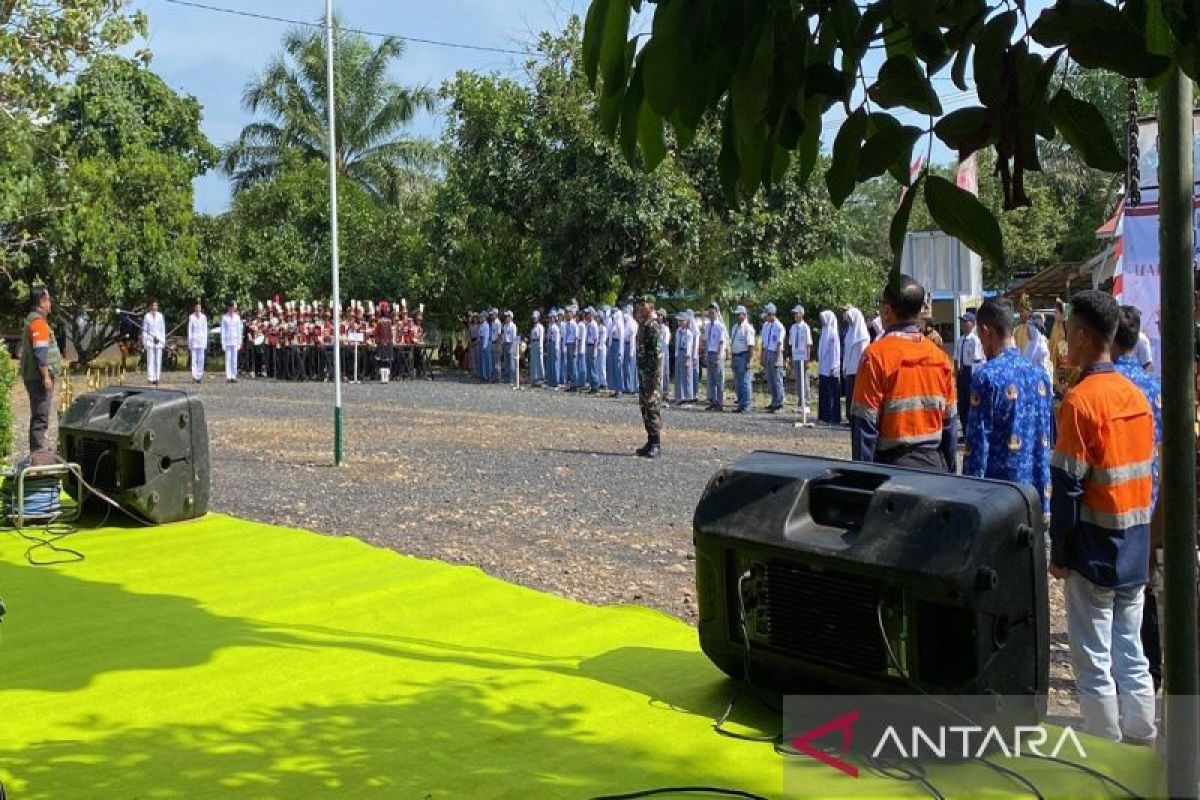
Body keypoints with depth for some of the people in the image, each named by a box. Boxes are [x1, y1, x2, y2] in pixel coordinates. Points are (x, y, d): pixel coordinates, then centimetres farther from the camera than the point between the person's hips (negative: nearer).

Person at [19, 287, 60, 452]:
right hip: (39, 376, -11)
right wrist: (46, 376, -22)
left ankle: (39, 447, 24)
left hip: (33, 376, 11)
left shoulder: (32, 319, 17)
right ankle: (38, 449, -7)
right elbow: (40, 352, -21)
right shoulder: (38, 321, -15)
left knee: (39, 414, 17)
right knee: (40, 415, -8)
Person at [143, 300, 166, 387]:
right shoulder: (147, 316, 1)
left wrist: (163, 341, 4)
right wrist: (144, 341, -1)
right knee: (150, 360, -4)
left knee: (158, 360, 1)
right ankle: (151, 378, -2)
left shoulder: (160, 316, 4)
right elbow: (144, 330, 4)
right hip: (150, 340, -1)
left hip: (159, 340, 1)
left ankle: (157, 378, 6)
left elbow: (163, 329, 8)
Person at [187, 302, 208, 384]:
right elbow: (189, 330, 2)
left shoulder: (204, 317, 7)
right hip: (194, 340, -2)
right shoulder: (191, 317, 0)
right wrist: (189, 343, -1)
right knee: (194, 359, -4)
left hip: (202, 340, 2)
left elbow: (205, 330, 11)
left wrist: (206, 342, 8)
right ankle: (194, 376, -2)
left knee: (201, 359, 0)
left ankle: (199, 376, 5)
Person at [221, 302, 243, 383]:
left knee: (234, 359, 1)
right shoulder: (224, 318, 2)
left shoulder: (237, 318, 9)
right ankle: (228, 377, -5)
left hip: (235, 341, 2)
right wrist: (223, 343, -3)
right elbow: (223, 330, 2)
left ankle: (233, 377, 3)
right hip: (227, 341, -2)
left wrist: (239, 342, 7)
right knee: (228, 359, -5)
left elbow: (239, 330, 12)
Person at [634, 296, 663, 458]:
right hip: (642, 371, 10)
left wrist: (655, 377, -23)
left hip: (651, 372, -10)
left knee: (653, 408, -6)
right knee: (644, 407, 12)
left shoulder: (653, 326, -14)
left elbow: (657, 353, -20)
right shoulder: (642, 326, 14)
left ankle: (656, 444, -3)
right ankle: (651, 441, 18)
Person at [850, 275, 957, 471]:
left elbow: (864, 424, -12)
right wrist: (950, 475, 17)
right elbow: (949, 422, 9)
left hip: (892, 464, -5)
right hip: (933, 465, 5)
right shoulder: (939, 356, 5)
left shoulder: (876, 354, -11)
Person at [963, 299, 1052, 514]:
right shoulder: (1040, 375, 6)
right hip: (1033, 491, 6)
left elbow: (978, 443, -13)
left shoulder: (987, 375, -14)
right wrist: (1044, 501, 15)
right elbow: (1045, 443, 10)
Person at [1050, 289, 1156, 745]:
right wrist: (1140, 539, 19)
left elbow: (1068, 486, -17)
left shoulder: (1081, 399, -17)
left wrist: (1058, 553, -9)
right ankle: (1141, 747, 23)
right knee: (1131, 654, 15)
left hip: (1095, 552, -7)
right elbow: (1148, 474, 12)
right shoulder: (1136, 395, 7)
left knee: (1093, 663, 3)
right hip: (1135, 551, 7)